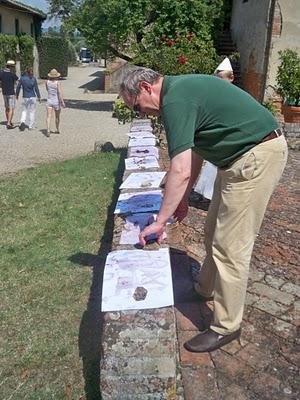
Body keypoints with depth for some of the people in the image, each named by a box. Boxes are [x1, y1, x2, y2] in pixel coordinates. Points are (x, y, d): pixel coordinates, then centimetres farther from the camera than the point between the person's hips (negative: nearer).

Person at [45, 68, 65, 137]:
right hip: (56, 101, -2)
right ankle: (57, 129, 32)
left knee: (49, 116, -5)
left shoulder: (47, 82, -1)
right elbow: (60, 93, -19)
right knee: (57, 116, 17)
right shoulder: (58, 82, -12)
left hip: (49, 100, 2)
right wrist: (62, 102, -18)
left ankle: (48, 130, -22)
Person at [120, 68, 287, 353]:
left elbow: (181, 171, -24)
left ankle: (226, 326, 11)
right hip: (242, 156, 11)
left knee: (230, 245, -4)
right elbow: (196, 150, 19)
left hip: (257, 156, -11)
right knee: (214, 232, 20)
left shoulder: (175, 100, -19)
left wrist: (160, 221, -16)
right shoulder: (181, 90, 13)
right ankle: (206, 289, 39)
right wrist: (183, 198, 20)